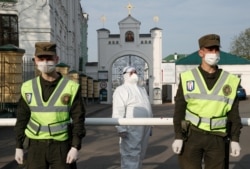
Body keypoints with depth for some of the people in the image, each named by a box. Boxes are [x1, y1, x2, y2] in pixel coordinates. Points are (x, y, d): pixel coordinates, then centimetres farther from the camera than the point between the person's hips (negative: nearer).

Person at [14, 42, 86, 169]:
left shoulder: (71, 87, -7)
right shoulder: (28, 88, 1)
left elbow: (78, 119, -7)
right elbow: (22, 119, 6)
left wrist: (75, 147, -14)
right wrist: (19, 147, 4)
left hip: (61, 146, -2)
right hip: (36, 146, 2)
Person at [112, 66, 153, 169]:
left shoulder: (142, 90, 22)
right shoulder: (121, 90, -6)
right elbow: (118, 111, -16)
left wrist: (150, 125, 20)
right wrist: (121, 129, -25)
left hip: (144, 128, 8)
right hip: (131, 129, -8)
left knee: (140, 155, 15)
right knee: (131, 155, -9)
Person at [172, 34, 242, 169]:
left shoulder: (230, 81, 3)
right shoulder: (187, 78, -1)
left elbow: (233, 114, 6)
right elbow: (179, 110, -1)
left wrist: (234, 139, 2)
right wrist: (178, 137, -6)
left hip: (217, 138, 2)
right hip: (191, 136, -1)